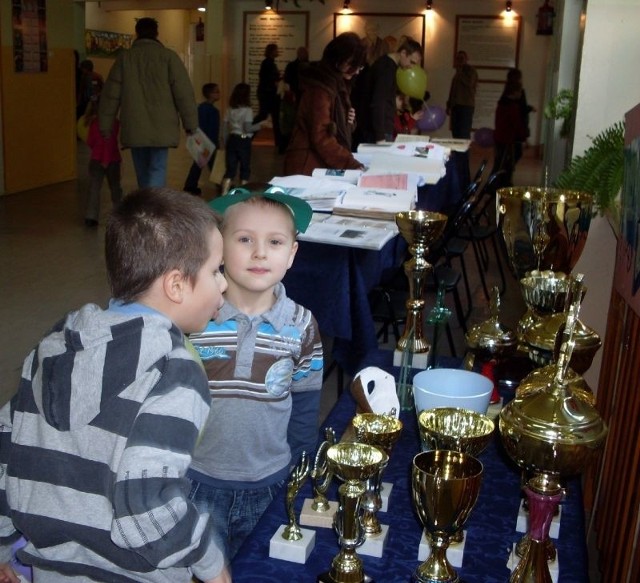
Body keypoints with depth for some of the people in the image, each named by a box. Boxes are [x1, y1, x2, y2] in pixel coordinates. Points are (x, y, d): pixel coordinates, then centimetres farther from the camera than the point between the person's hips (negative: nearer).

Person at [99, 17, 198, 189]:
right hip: (161, 128, -3)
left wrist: (105, 125, 12)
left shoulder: (124, 57, 6)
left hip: (134, 128, 3)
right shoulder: (168, 56, -2)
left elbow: (111, 95, 6)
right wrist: (190, 124, 2)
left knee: (143, 173, 15)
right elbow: (184, 93, -4)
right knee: (157, 170, -4)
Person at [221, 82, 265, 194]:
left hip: (232, 140, 5)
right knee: (245, 168, 8)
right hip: (244, 140, -5)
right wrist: (258, 126, -2)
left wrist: (225, 143, 15)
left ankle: (224, 194, 0)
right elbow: (247, 128, -16)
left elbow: (224, 129, 7)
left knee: (230, 169, 7)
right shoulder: (247, 110, -10)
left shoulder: (229, 110, 6)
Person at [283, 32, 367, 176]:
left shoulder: (337, 83, 12)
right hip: (310, 167, -9)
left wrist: (348, 120, 2)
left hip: (324, 166, 9)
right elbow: (321, 138, -23)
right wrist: (352, 165, -26)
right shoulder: (321, 88, -17)